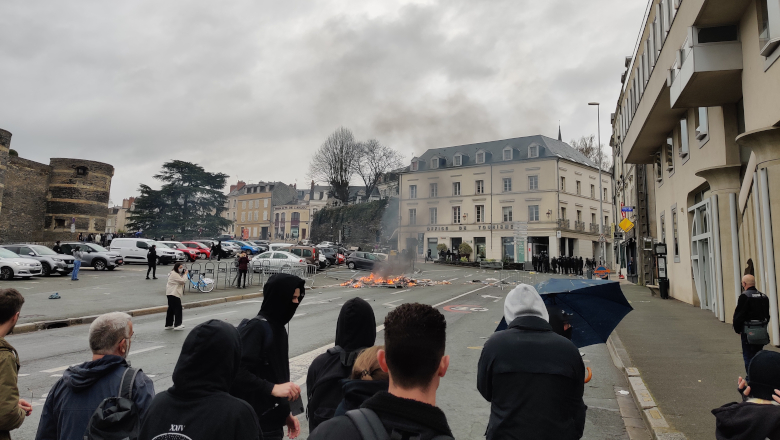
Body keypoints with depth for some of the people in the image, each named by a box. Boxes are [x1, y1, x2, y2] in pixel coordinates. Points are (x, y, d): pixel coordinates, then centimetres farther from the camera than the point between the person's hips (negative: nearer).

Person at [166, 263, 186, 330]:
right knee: (178, 309, -8)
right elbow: (183, 281, -20)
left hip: (171, 294, 11)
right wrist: (185, 274, -10)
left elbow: (181, 282, 18)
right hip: (173, 294, -11)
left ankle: (168, 325, 18)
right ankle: (177, 325, -6)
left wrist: (184, 274, 7)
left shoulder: (176, 274, 20)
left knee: (171, 309, 13)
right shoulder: (174, 274, -14)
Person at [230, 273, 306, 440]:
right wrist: (272, 388, -28)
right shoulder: (255, 328, -18)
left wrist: (286, 413, 16)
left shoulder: (277, 328, 9)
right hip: (256, 425, -8)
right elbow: (236, 371, -26)